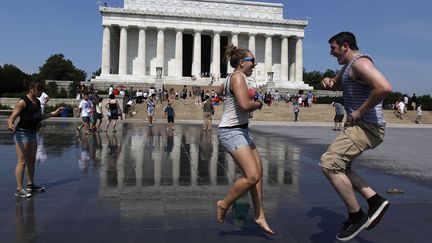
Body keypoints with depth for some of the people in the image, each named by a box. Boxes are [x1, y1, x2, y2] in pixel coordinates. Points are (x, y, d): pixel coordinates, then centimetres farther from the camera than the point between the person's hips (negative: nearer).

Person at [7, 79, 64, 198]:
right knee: (22, 161, -6)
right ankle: (19, 189, 0)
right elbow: (12, 117, -19)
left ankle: (30, 185, 26)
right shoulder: (22, 101, -15)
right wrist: (10, 125, -40)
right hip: (22, 133, -8)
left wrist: (54, 113, 25)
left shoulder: (37, 102, 10)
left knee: (32, 160, 14)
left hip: (32, 133, 8)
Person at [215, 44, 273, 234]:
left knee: (258, 173, 9)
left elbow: (219, 91, 37)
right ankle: (224, 204, 5)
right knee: (252, 176, -17)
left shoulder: (233, 78, 16)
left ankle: (260, 217, 18)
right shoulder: (238, 77, -14)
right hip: (231, 132, -11)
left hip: (241, 130, 11)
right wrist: (258, 104, -7)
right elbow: (245, 105, -27)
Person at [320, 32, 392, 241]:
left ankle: (356, 216, -3)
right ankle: (375, 200, 17)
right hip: (359, 125, 11)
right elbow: (337, 85, 33)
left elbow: (385, 87, -31)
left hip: (367, 127, -11)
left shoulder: (360, 62, -15)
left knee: (329, 163, -17)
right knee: (338, 166, 18)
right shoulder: (348, 65, 17)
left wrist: (360, 111, -22)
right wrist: (328, 82, 9)